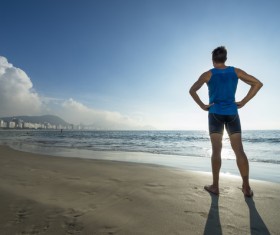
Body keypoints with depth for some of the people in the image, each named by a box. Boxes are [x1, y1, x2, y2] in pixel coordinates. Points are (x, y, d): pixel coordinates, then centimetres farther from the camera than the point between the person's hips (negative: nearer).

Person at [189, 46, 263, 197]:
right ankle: (247, 187, 5)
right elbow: (258, 83, 5)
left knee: (216, 150, 0)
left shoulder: (208, 74, 0)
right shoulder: (236, 71, 7)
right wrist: (243, 102, 3)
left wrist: (202, 105, -3)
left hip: (215, 114, -2)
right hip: (232, 113, 2)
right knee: (239, 150, 3)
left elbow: (192, 90, -10)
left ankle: (215, 186, 6)